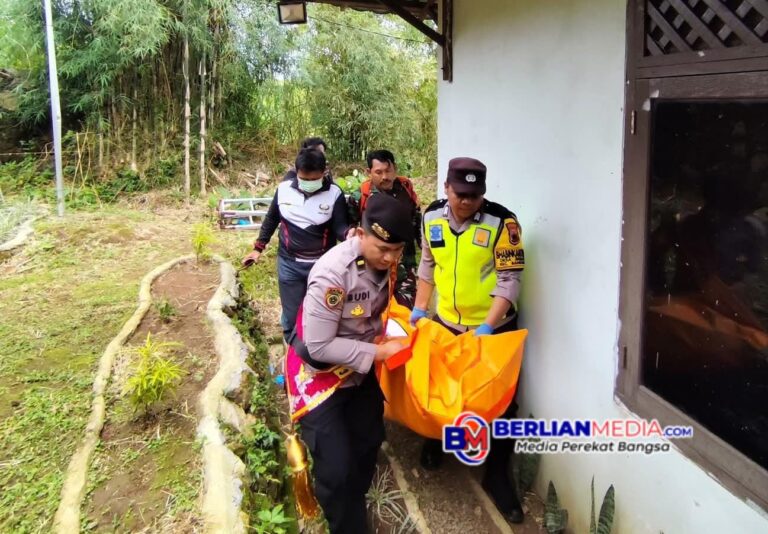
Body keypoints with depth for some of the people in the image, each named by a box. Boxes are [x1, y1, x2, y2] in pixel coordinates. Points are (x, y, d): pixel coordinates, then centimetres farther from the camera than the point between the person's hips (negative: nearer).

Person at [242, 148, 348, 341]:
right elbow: (271, 220, 11)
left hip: (322, 265, -2)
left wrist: (349, 234, -37)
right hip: (289, 263, 2)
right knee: (291, 316, 11)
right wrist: (258, 248, 12)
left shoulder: (334, 193, -11)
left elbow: (340, 227, -13)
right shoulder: (284, 189, -3)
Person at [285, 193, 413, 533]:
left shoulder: (386, 261, -11)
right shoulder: (333, 274, -34)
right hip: (319, 374, -7)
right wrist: (378, 352, -27)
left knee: (368, 442, 21)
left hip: (359, 369, 7)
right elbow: (318, 346, -30)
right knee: (336, 468, -7)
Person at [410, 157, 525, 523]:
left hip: (495, 328, -3)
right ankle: (435, 441, 47)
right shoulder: (432, 217, -5)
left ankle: (498, 475, 22)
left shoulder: (502, 222, -19)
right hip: (446, 323, 4)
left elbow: (509, 280, -19)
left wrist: (486, 327, -25)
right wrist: (419, 307, 7)